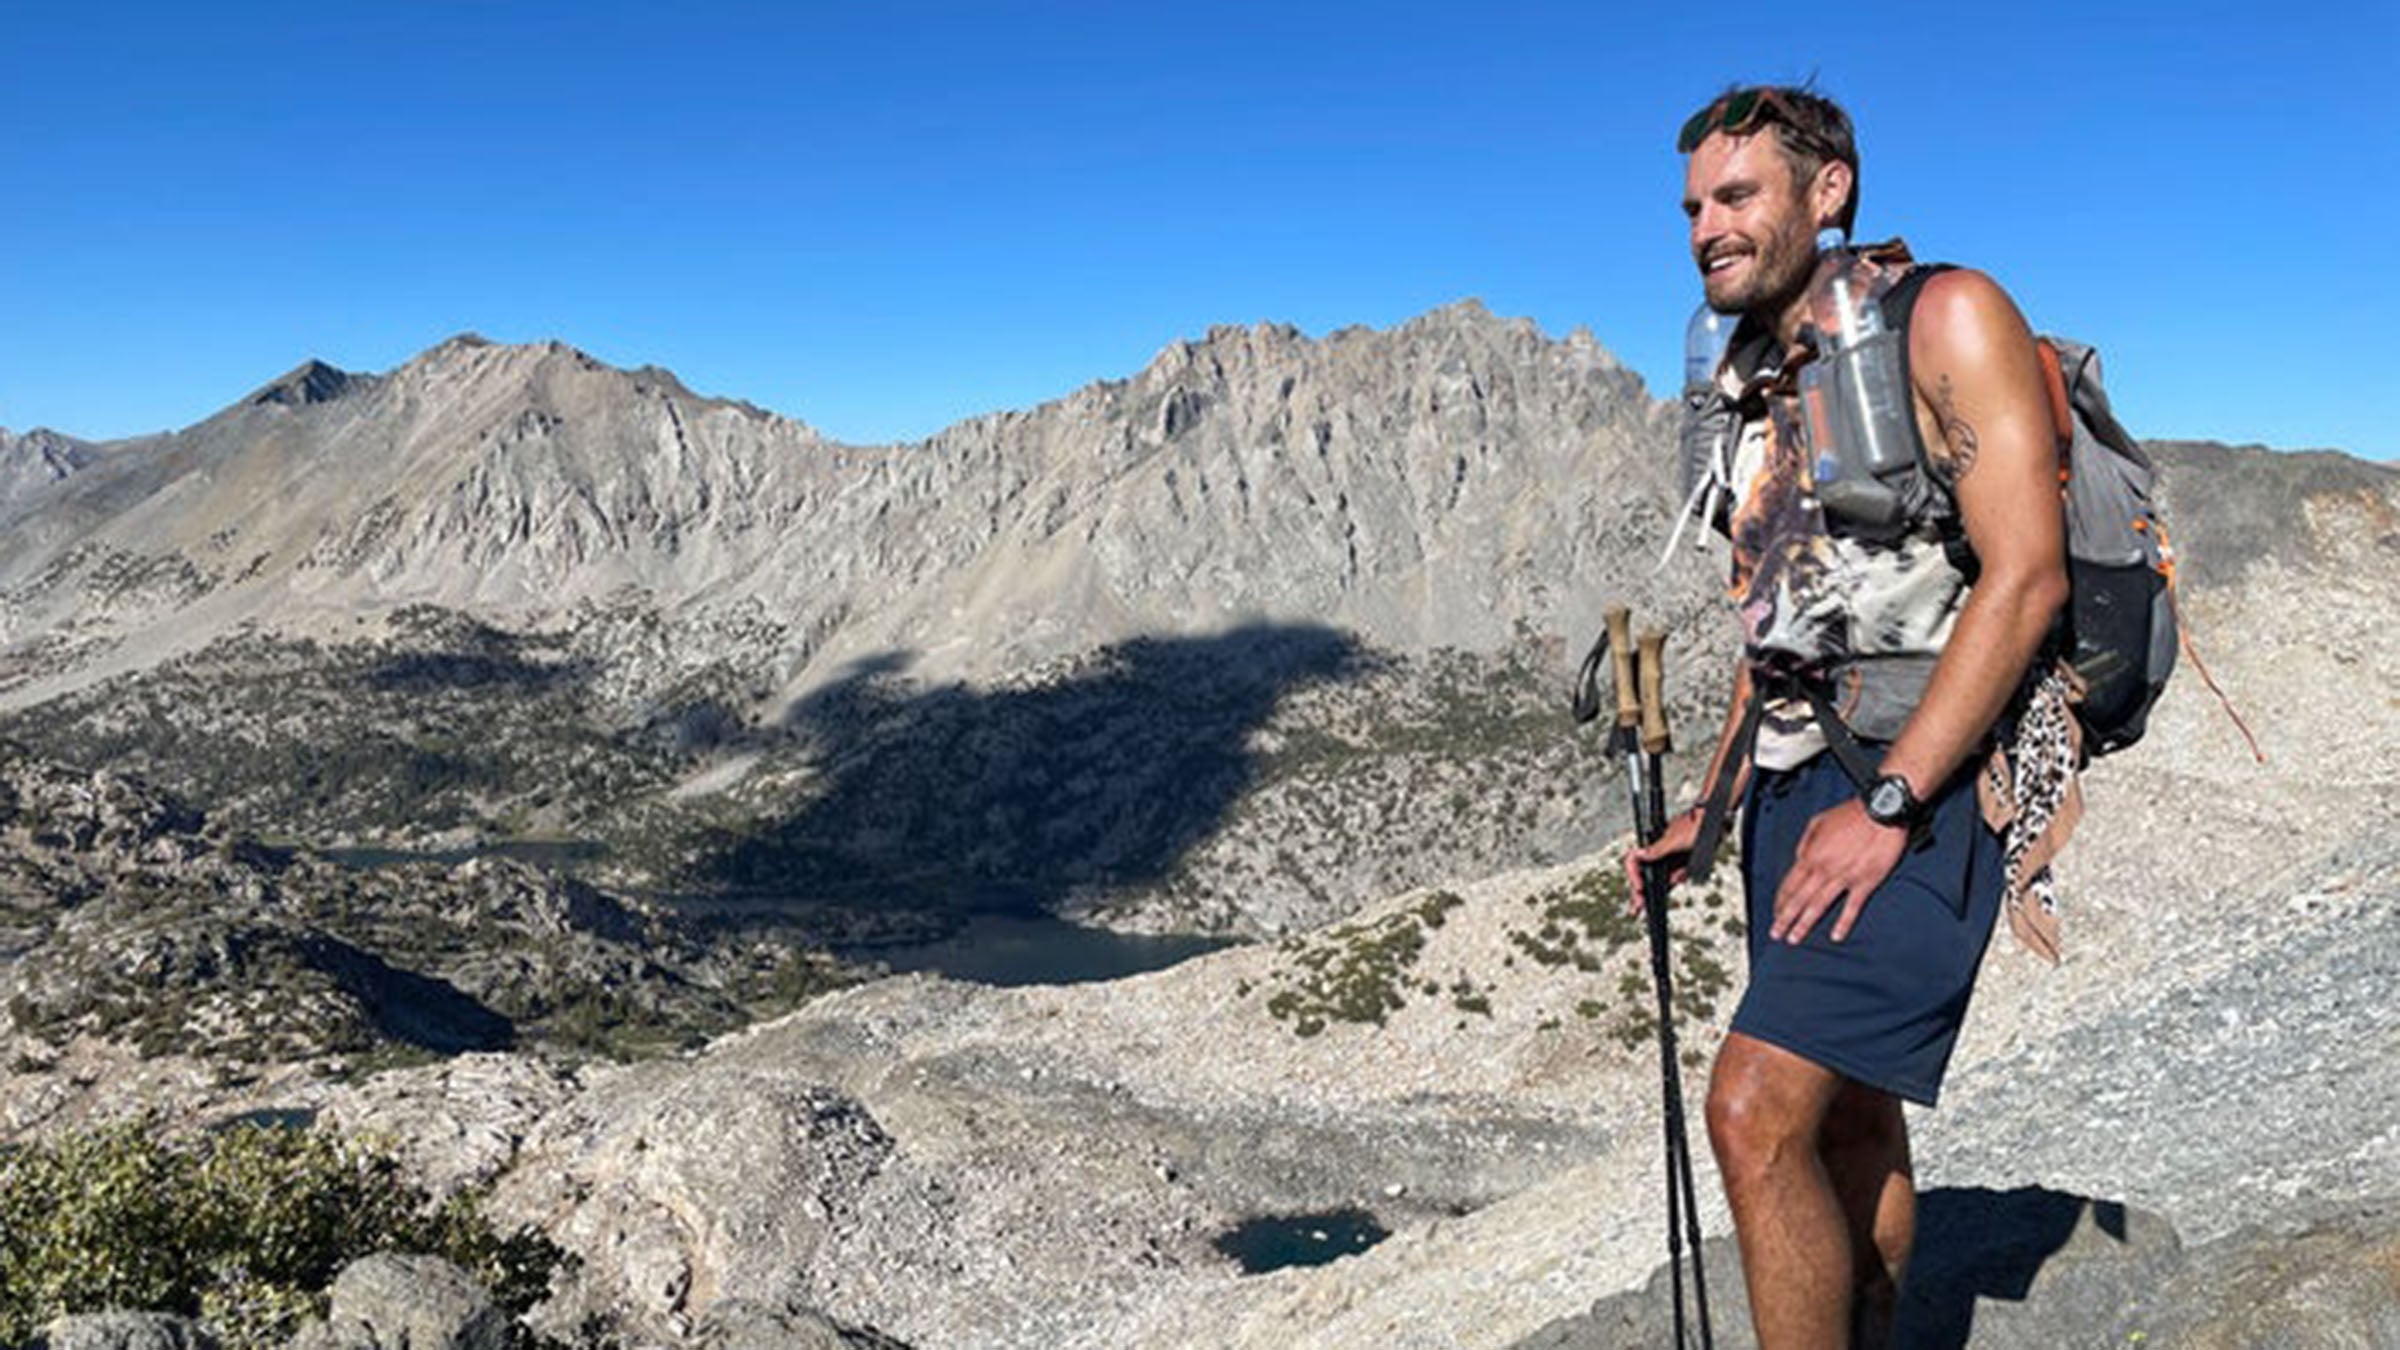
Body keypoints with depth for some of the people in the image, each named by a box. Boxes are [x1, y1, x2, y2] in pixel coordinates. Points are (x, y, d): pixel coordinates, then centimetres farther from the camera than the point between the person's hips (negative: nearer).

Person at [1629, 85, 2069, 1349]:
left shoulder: (1944, 316, -7)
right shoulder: (1758, 387, 15)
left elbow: (2024, 575, -16)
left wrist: (1889, 805, -20)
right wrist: (1710, 809, 14)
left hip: (1925, 782, -8)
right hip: (1797, 780, 8)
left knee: (1757, 1108, -17)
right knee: (1849, 1116, 16)